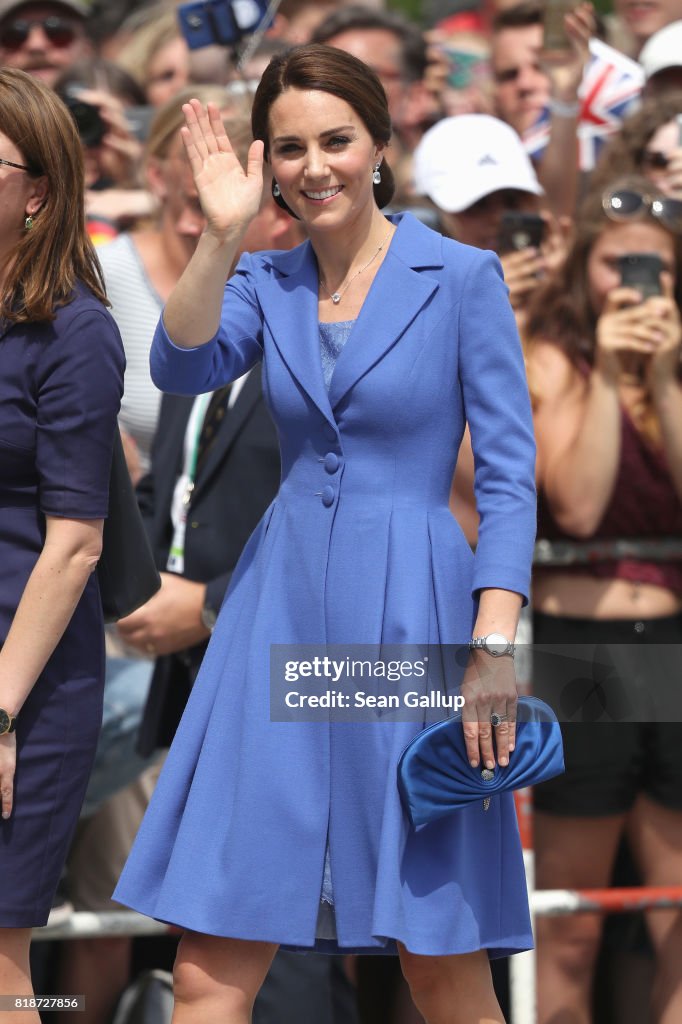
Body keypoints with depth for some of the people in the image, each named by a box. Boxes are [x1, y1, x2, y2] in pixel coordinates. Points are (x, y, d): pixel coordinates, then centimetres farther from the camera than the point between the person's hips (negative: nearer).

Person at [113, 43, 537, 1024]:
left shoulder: (463, 279, -1)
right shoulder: (265, 283, 11)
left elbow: (509, 474, -4)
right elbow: (182, 367, -9)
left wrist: (495, 645, -13)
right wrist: (221, 234, -19)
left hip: (407, 612, -3)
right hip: (281, 607, 4)